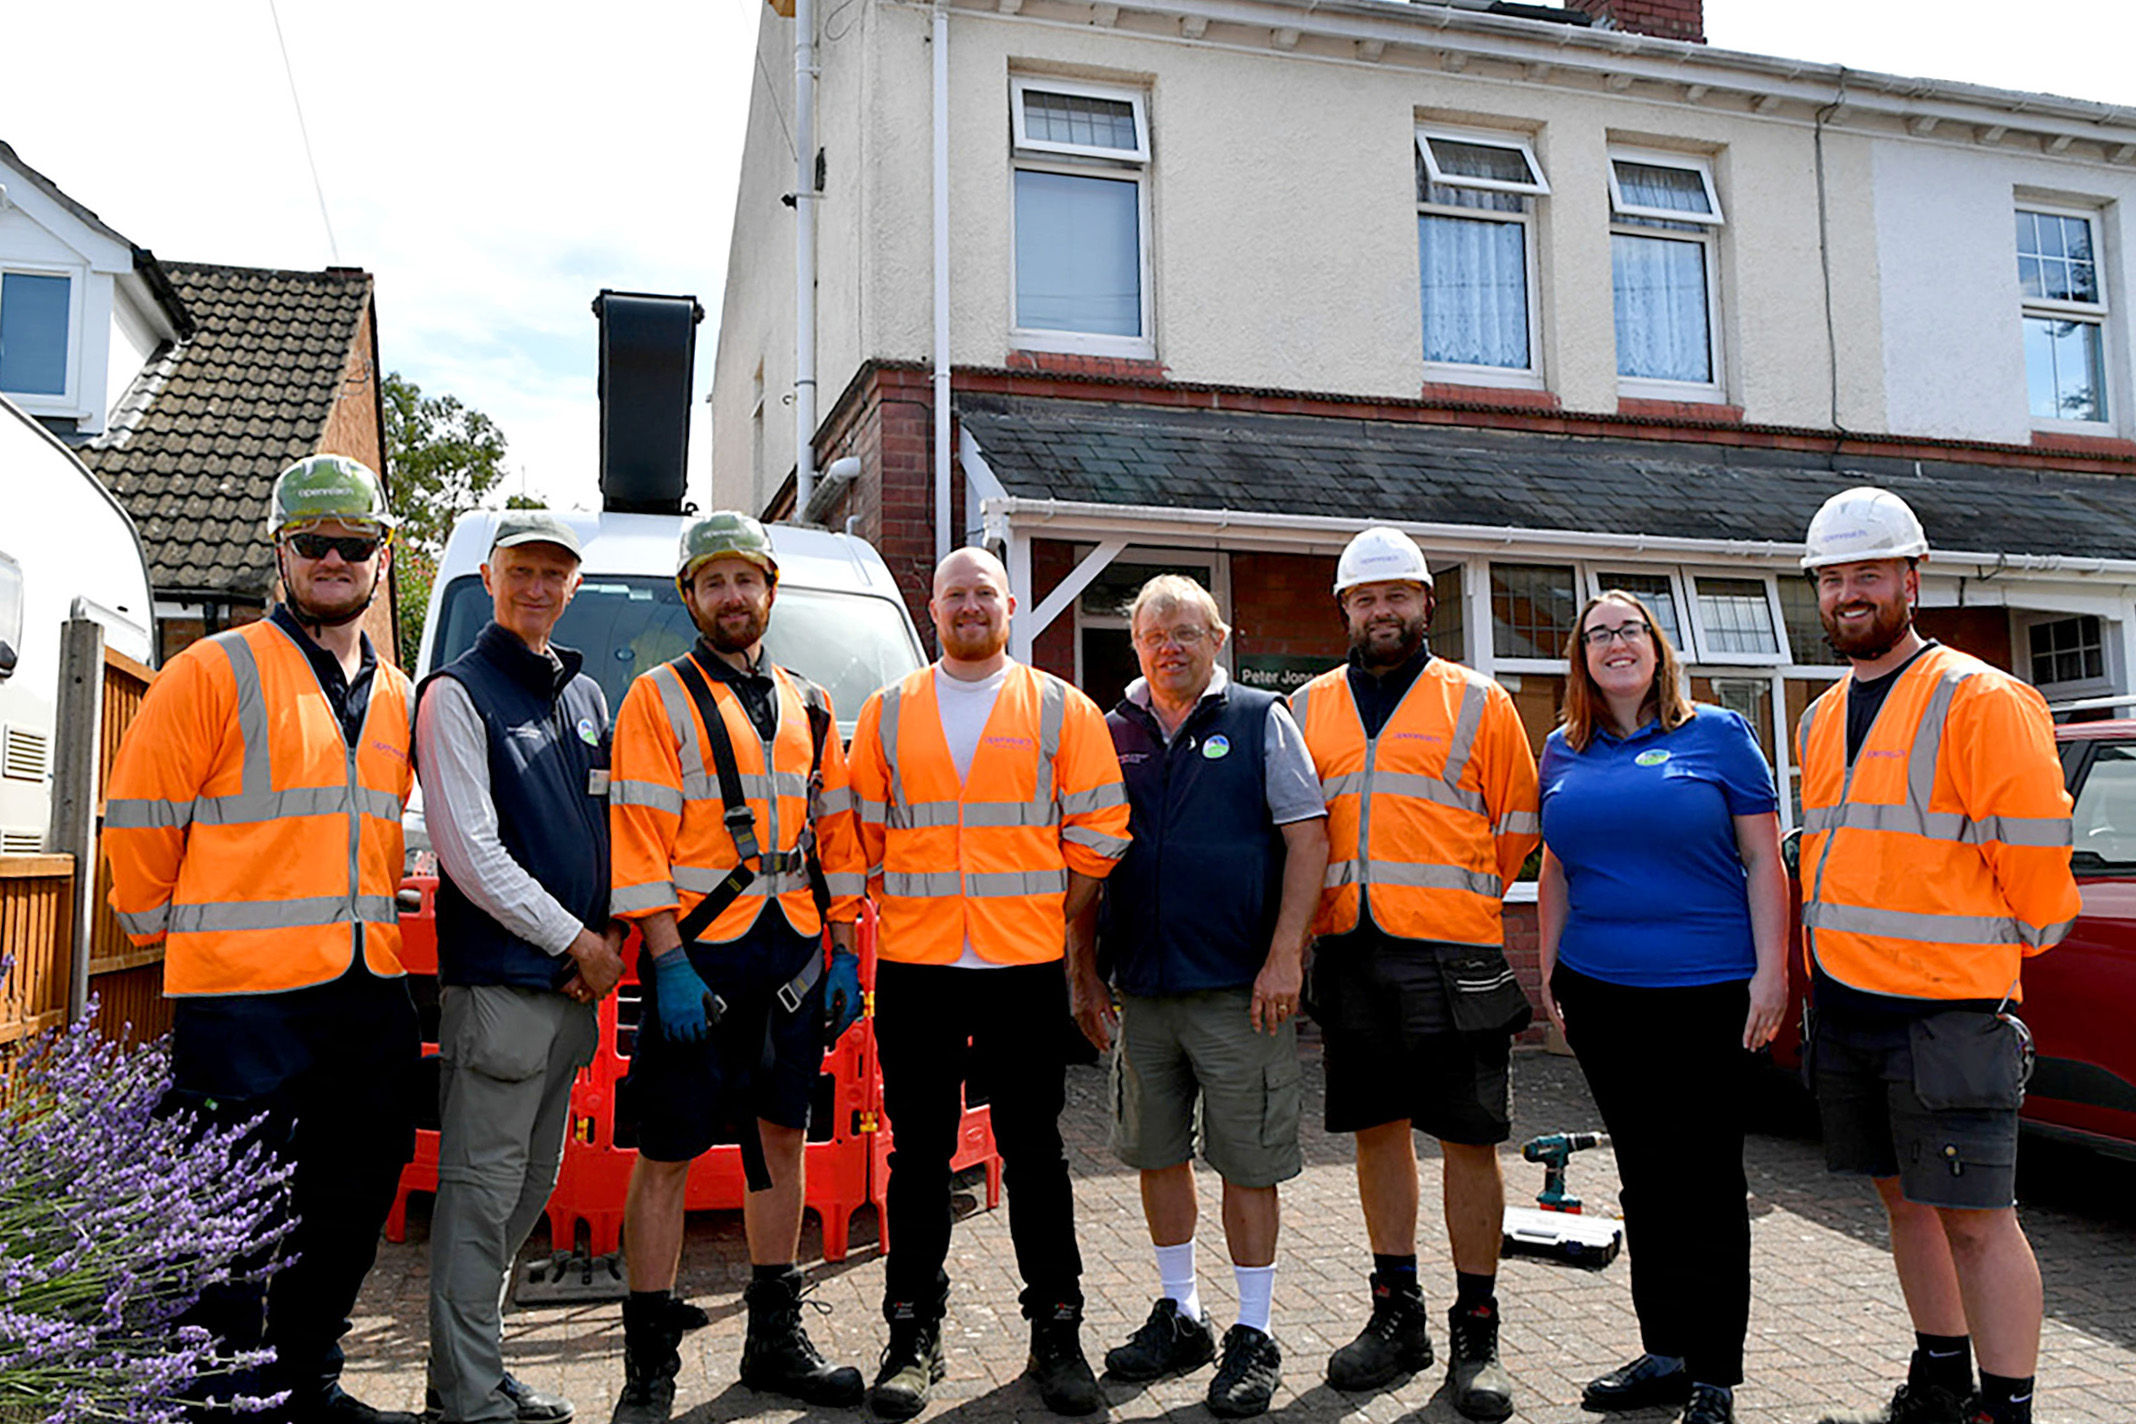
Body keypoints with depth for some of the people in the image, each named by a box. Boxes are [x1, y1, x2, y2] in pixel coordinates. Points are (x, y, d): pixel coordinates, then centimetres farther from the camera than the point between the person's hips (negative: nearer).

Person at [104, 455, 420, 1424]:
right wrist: (165, 926, 6)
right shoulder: (216, 672, -5)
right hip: (244, 992, -6)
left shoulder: (394, 697, 13)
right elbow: (139, 817, -2)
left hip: (369, 992, 6)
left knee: (355, 1200, 15)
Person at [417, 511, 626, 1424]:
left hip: (573, 982, 7)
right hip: (497, 980, -7)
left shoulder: (585, 695, 16)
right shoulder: (457, 693, -4)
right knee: (482, 1187, -1)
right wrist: (576, 940, -10)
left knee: (531, 1185, 14)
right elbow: (470, 852, -12)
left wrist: (607, 944, 4)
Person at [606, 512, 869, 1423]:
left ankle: (775, 1339, 26)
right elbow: (639, 839, -8)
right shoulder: (659, 699, -1)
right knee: (666, 1154, 0)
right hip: (698, 955, -5)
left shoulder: (809, 710, 14)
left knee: (782, 1139, 12)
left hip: (794, 956, 5)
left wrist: (844, 954, 9)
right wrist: (668, 962, -15)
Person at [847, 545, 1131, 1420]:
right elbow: (863, 836, 11)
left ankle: (1057, 1332, 19)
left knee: (1034, 1153, 6)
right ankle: (912, 1334, 21)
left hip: (1026, 970, -1)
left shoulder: (1061, 710, 4)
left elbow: (1098, 835, 3)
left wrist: (1049, 921, 0)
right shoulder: (888, 714, 8)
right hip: (913, 969, 1)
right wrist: (902, 913, 3)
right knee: (918, 1154, 8)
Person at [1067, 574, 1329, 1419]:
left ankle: (1252, 1337, 17)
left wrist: (1284, 954, -12)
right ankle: (1179, 1317, 30)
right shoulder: (1111, 734, 10)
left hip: (1239, 987, -4)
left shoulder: (1260, 721, 1)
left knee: (1247, 1164, 3)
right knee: (1157, 1153, 13)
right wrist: (1082, 972, 9)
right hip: (1142, 988, 4)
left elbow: (1308, 839, -4)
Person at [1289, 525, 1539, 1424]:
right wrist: (1332, 905, 11)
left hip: (1453, 961, -3)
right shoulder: (1309, 707, 10)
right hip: (1350, 956, 3)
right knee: (1376, 1131, 11)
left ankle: (1476, 1332, 16)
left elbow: (1515, 822, 7)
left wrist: (1457, 902, 7)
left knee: (1469, 1140, 2)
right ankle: (1396, 1315, 25)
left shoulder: (1478, 702, 3)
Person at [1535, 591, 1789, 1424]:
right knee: (1645, 1178, 13)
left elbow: (1763, 861, -2)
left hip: (1708, 992, -4)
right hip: (1601, 994, 4)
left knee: (1707, 1181, 2)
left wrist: (1769, 971, -9)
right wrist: (1549, 973, 12)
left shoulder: (1717, 733, -1)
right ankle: (1664, 1353, 25)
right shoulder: (1563, 752, 10)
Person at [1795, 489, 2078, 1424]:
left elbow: (2034, 854, -10)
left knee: (1975, 1216, -2)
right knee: (1907, 1198, 17)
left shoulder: (1979, 701, -10)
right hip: (1842, 1009, 7)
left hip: (1944, 1012, -7)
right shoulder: (1823, 720, 13)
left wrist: (2005, 952, 1)